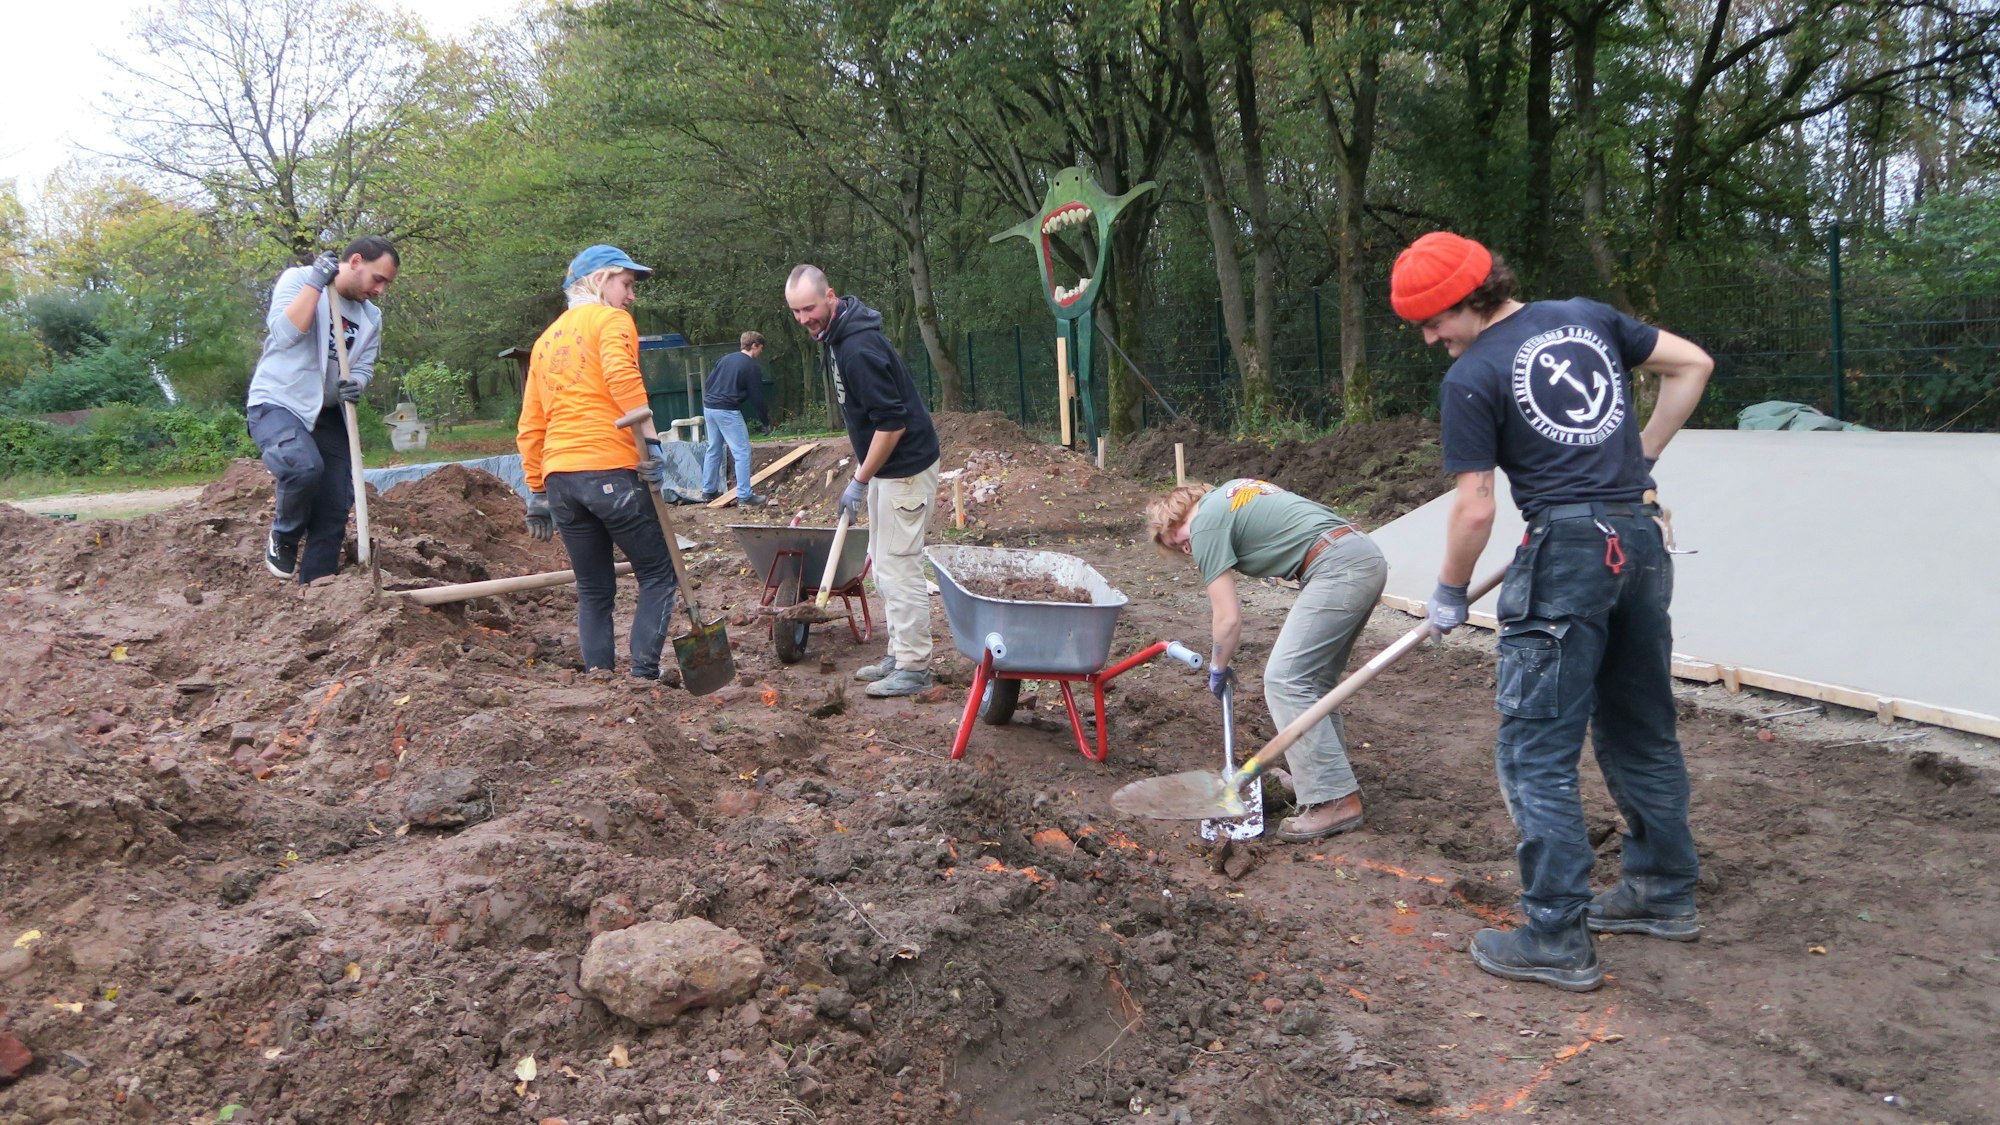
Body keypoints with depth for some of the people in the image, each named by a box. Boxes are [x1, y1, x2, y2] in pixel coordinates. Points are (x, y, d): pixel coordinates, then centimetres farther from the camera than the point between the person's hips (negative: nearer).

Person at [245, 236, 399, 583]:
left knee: (335, 508, 0)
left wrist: (355, 383, -15)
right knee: (305, 467, -33)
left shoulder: (372, 316, 8)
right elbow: (285, 333, -23)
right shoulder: (297, 279, -9)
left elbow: (363, 366, 8)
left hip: (324, 413, 7)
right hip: (276, 403, -7)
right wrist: (316, 283, -26)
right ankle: (283, 536, -3)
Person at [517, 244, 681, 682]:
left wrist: (537, 492, 22)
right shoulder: (612, 320, 4)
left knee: (593, 590, 14)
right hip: (611, 469, -7)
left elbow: (529, 429, 21)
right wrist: (651, 439, -20)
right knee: (658, 575, 2)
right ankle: (643, 675, -8)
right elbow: (621, 375, -19)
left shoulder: (546, 340, 24)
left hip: (559, 476, 7)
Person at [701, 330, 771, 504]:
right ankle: (744, 495, -5)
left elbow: (707, 383, 17)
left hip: (708, 408, 8)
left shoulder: (725, 359, 15)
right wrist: (765, 421, 9)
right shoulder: (752, 367, -5)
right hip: (728, 411, -8)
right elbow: (756, 397, -3)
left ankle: (709, 490, 23)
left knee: (713, 450, 17)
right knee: (742, 453, -3)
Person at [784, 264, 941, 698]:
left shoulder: (859, 348, -24)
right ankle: (899, 654, 24)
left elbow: (892, 423, -26)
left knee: (898, 568, -7)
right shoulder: (836, 336, 8)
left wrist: (860, 481, -18)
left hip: (905, 468, -11)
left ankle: (914, 668, 0)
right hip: (884, 466, 11)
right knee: (884, 565, 15)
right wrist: (862, 471, 18)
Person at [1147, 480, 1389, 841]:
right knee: (1314, 679, 18)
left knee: (1284, 680, -9)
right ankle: (1329, 774, 26)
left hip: (1338, 567, -10)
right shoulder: (1229, 492, 24)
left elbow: (1228, 618, -3)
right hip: (1369, 557, 10)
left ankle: (1334, 800, -9)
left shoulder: (1205, 525, -2)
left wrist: (1218, 668, 15)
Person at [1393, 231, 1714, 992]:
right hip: (1641, 537, 8)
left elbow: (1475, 509, -8)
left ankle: (1557, 940, 3)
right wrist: (1641, 456, 18)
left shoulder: (1471, 378, -7)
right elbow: (1693, 365, 15)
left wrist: (1450, 595, 6)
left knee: (1536, 753, 0)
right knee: (1642, 731, 20)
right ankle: (1664, 893, 33)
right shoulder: (1587, 317, 11)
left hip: (1565, 549, -7)